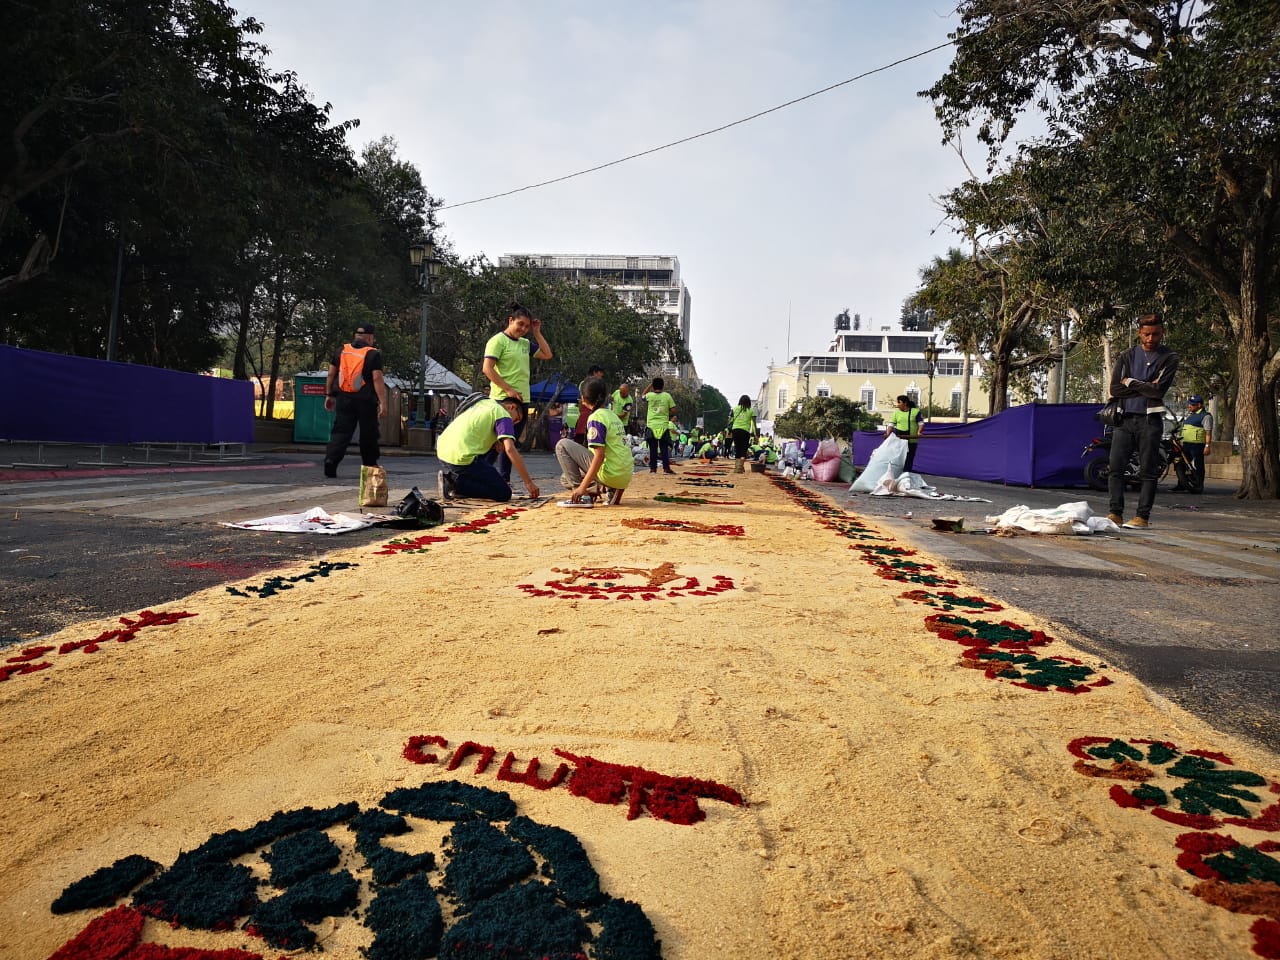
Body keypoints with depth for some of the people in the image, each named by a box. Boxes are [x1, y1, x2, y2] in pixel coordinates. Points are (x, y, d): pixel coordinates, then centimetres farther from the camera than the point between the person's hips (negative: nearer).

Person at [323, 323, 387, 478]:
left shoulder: (341, 351, 9)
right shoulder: (373, 354, -7)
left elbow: (331, 374, 10)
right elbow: (377, 379, -14)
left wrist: (329, 395, 19)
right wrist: (382, 402, -14)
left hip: (344, 398, 4)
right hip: (365, 401, -4)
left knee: (340, 431, 3)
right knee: (368, 435, 9)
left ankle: (331, 460, -16)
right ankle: (370, 466, 20)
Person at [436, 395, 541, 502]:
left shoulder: (484, 402, 22)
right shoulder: (503, 415, -1)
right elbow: (510, 449, -13)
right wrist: (528, 482, -12)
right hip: (461, 458, -8)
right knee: (504, 493, -4)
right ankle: (456, 484, -10)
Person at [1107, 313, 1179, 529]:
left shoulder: (1169, 358, 4)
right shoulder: (1126, 356, 12)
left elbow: (1159, 390, -10)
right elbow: (1115, 389, 1)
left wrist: (1131, 383, -2)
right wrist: (1145, 387, -7)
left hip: (1150, 420, -3)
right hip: (1125, 419, 3)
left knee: (1148, 471, -1)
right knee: (1115, 468, -3)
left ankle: (1143, 517, 1)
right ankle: (1116, 513, 2)